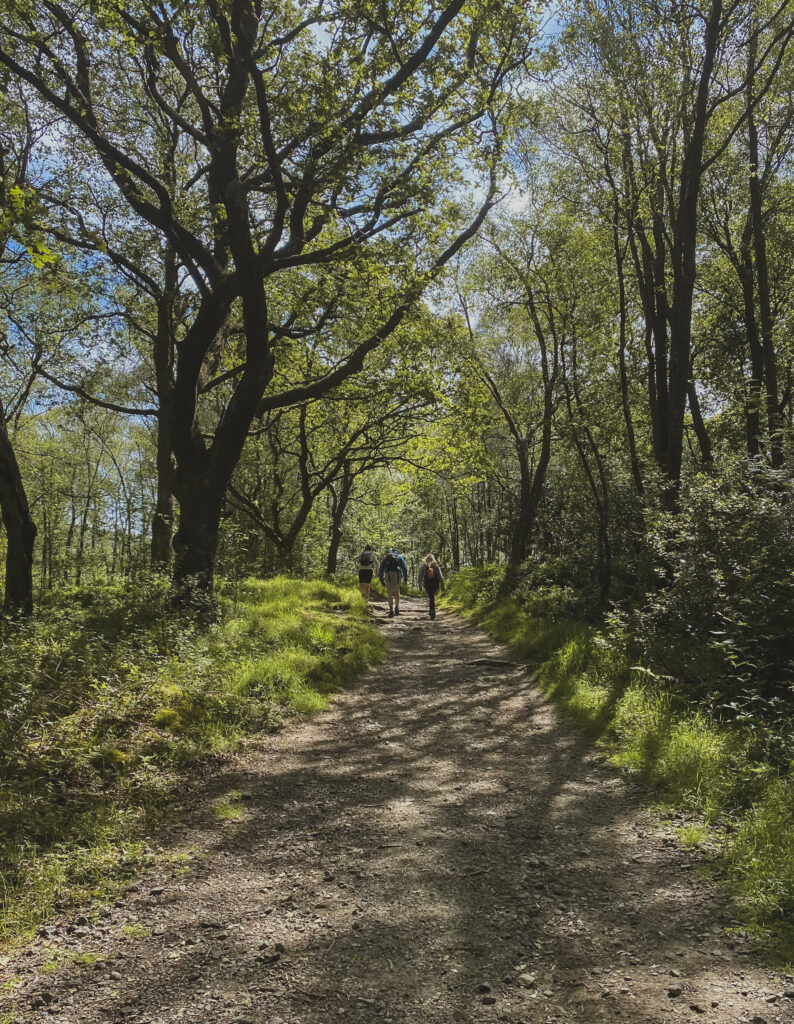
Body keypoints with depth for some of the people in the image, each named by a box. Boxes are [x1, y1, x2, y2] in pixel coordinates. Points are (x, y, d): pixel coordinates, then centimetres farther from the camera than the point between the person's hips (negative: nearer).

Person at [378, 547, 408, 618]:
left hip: (388, 574, 0)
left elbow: (381, 570, 21)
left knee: (390, 594, 3)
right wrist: (405, 579, 9)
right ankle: (397, 609, 20)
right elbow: (404, 568, 10)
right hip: (397, 574, 0)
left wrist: (382, 581, 23)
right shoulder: (399, 557, 22)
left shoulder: (385, 558, 26)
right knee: (397, 592, 20)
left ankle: (391, 611, -9)